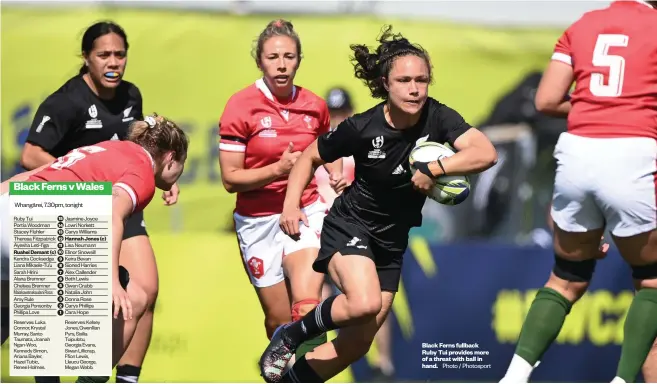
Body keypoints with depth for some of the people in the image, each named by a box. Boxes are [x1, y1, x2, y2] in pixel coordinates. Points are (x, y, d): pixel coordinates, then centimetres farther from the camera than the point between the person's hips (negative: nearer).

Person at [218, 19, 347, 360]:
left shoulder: (314, 105, -1)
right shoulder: (240, 106, -11)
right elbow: (230, 179, -12)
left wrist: (336, 173, 0)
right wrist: (279, 169, -24)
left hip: (306, 212, 1)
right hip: (259, 220, -1)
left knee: (306, 306, -23)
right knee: (279, 317, 7)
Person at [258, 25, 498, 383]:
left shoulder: (437, 118, -16)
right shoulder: (361, 128, -19)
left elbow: (486, 153, -29)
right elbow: (309, 157, -3)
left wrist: (432, 169, -33)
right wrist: (291, 206, -15)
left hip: (392, 243, 4)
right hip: (349, 227, -4)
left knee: (355, 344, 7)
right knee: (364, 303, -33)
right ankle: (290, 335, -6)